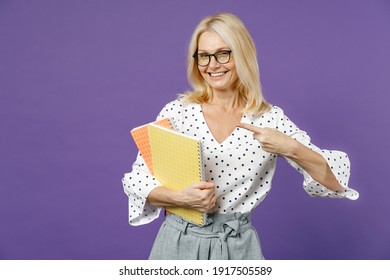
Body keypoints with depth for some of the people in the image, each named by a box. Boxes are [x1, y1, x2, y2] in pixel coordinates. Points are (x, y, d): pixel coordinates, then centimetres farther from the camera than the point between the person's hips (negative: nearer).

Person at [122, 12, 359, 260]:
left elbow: (335, 181, -5)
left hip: (239, 246, 1)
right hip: (181, 242, 0)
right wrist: (179, 198, -21)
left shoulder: (270, 118, -5)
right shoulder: (177, 111, -6)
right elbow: (137, 179, -4)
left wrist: (291, 149, -21)